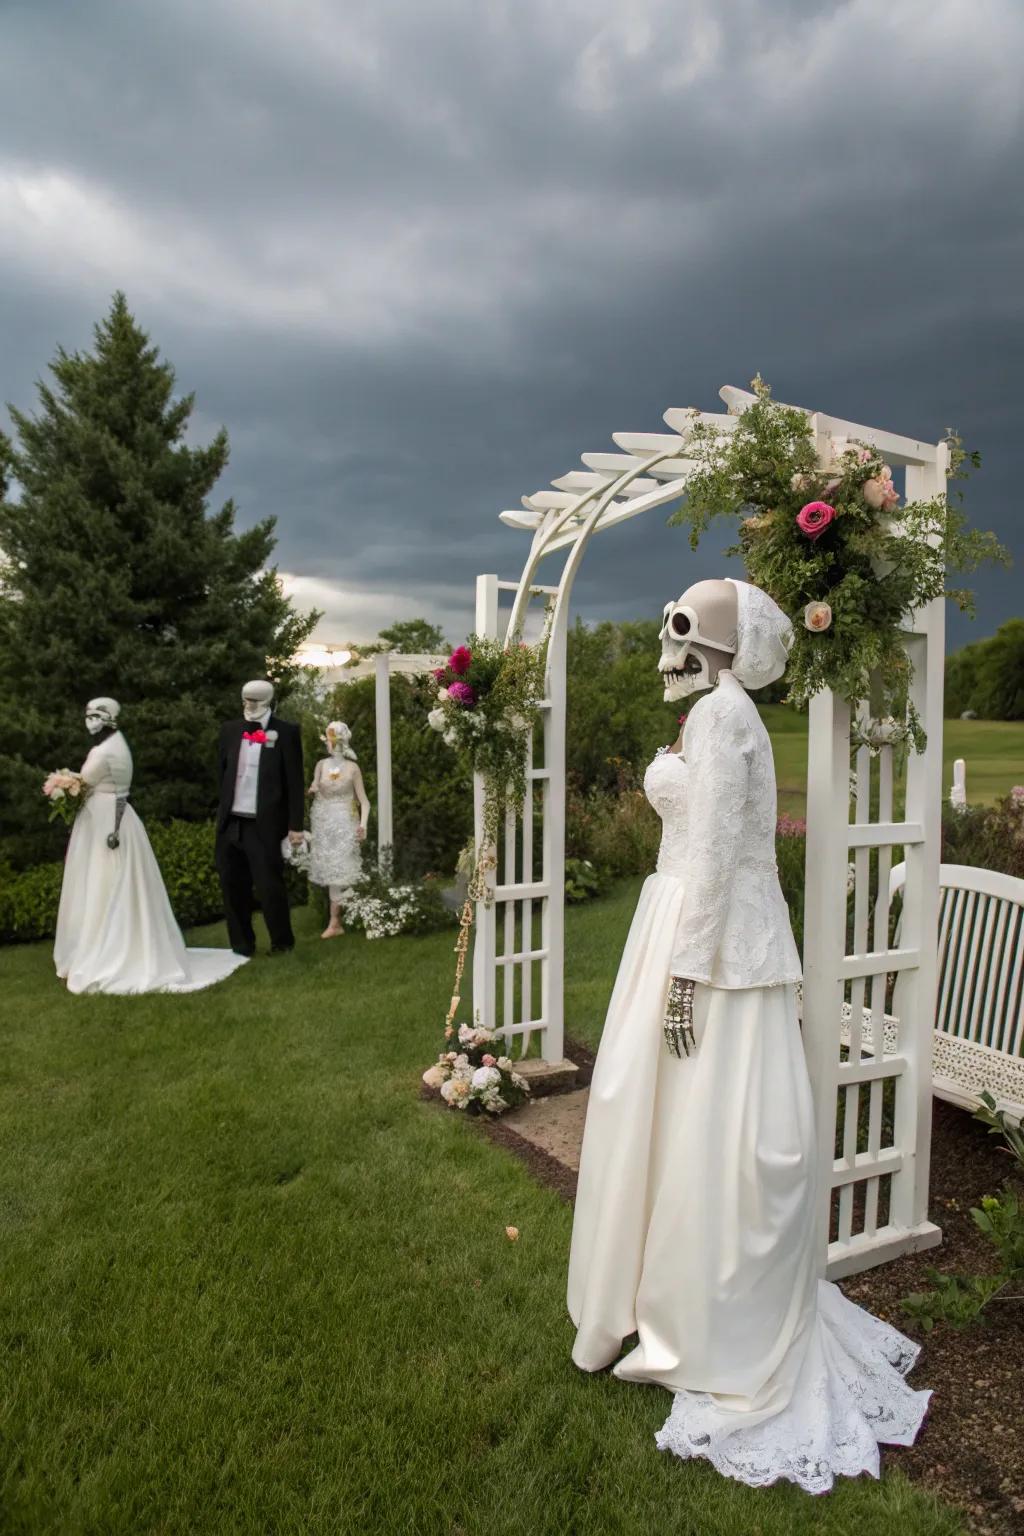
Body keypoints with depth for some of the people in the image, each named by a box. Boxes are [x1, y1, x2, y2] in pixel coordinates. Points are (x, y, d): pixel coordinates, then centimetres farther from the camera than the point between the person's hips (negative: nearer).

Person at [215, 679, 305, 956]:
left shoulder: (286, 732, -3)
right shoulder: (230, 730, 10)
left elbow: (294, 781, -4)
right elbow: (222, 774, 15)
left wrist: (295, 826, -7)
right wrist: (223, 810, 11)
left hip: (263, 825, -5)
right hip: (230, 823, 5)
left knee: (269, 886, -1)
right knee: (233, 888, 11)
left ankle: (282, 942, 19)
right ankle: (242, 944, 26)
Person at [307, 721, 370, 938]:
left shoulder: (352, 768, -4)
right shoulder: (321, 765, 4)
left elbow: (363, 801, -3)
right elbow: (314, 792, 12)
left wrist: (363, 824, -16)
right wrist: (312, 790, -11)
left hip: (344, 823, -3)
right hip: (322, 823, 3)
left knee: (338, 869, -6)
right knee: (330, 869, 2)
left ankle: (335, 922, -4)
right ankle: (336, 921, 7)